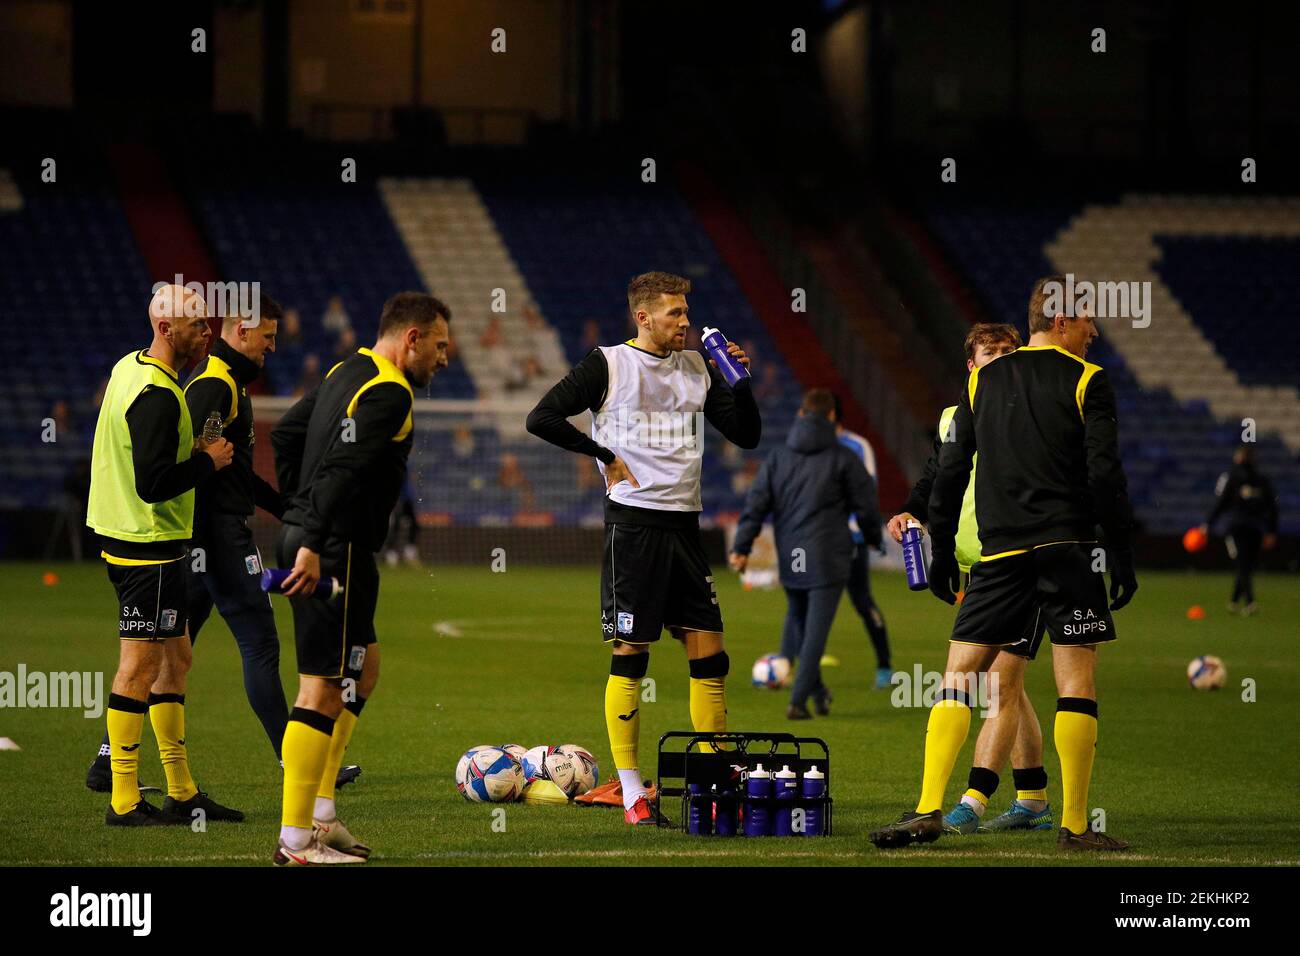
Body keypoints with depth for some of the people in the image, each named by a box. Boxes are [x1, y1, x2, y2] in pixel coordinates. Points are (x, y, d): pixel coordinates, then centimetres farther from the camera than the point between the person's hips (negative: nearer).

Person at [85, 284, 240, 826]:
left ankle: (182, 792, 19)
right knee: (140, 666, -6)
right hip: (149, 545, -11)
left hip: (120, 533, 11)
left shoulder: (128, 368, 11)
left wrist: (192, 453, 12)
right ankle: (124, 802, -2)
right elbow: (153, 484, -25)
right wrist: (207, 461, -12)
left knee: (174, 660, 14)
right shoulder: (158, 395, -20)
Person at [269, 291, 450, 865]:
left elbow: (285, 435, 23)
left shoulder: (349, 372, 16)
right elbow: (342, 469, -26)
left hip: (304, 540, 11)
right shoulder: (388, 392, -14)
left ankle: (320, 811, 20)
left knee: (363, 669, 21)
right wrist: (313, 544, -31)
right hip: (336, 553, -11)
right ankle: (296, 840, -7)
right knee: (323, 688, -8)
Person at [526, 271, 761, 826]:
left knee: (709, 657, 3)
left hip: (684, 524, 5)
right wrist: (604, 456, -7)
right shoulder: (608, 365, -2)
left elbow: (746, 435, 15)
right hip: (633, 522, -5)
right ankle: (631, 793, 0)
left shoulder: (699, 368, 14)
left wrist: (741, 382, -1)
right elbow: (542, 418, -7)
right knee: (630, 655, -4)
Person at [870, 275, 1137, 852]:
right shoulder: (1088, 381, -1)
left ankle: (929, 810, -6)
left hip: (999, 555, 3)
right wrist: (1123, 555, 0)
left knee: (960, 673, 6)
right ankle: (1075, 826, -1)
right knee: (1076, 682, 0)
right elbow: (1105, 476, -6)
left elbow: (950, 474, 10)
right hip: (1068, 547, -3)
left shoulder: (981, 382, 11)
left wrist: (941, 553, 16)